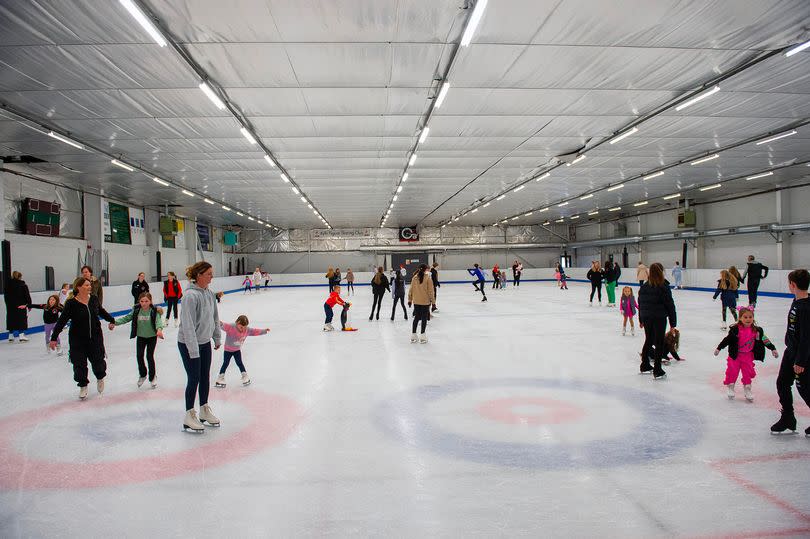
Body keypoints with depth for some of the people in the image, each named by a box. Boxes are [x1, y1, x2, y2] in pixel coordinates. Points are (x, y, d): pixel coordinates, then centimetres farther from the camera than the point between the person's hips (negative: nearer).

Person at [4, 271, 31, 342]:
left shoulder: (8, 285, 5)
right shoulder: (23, 285, -7)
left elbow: (6, 296, 10)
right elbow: (27, 296, -6)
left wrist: (8, 304, 17)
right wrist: (29, 305, 2)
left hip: (10, 306, 4)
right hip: (21, 306, -4)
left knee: (11, 320, 11)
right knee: (21, 320, 1)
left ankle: (11, 336, 16)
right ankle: (21, 335, -2)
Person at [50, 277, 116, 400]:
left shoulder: (94, 299, -2)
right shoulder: (71, 303, -14)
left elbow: (102, 312, 17)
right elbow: (62, 321, -13)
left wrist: (111, 320, 23)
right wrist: (54, 338, -15)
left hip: (95, 337, 3)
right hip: (78, 340, -3)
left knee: (98, 361, 7)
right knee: (79, 364, 3)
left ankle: (100, 378, 37)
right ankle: (83, 386, 24)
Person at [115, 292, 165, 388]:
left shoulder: (154, 311, -16)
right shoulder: (136, 311, -5)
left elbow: (158, 320, -30)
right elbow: (126, 318, -2)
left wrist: (159, 329, -50)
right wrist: (115, 322, -15)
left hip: (152, 337, -3)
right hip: (140, 337, 3)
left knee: (150, 356, -1)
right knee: (139, 356, 0)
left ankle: (152, 377, 20)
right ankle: (142, 375, 26)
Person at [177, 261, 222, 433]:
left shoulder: (209, 294, 1)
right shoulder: (191, 295, -24)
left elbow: (215, 317, 12)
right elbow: (188, 324, -25)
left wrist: (217, 338, 15)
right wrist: (193, 350, -24)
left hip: (205, 342, 8)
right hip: (189, 344, -8)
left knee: (205, 377, 15)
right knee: (194, 379, 0)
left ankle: (204, 411, 31)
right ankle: (189, 417, 15)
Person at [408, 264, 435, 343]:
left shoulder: (414, 278, -1)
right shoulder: (427, 278, -12)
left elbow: (411, 289, 4)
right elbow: (430, 291, -10)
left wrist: (410, 299, 13)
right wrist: (433, 300, -1)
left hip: (416, 301, 4)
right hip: (425, 301, -4)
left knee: (416, 318, 15)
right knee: (424, 318, 7)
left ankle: (413, 336, 18)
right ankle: (422, 336, 10)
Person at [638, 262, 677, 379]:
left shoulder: (644, 286, 3)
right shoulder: (663, 287, -13)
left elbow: (640, 304, 10)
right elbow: (670, 305, -10)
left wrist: (641, 319, 19)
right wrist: (673, 321, -3)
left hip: (646, 318, 5)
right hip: (659, 318, -5)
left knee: (648, 341, 19)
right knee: (659, 343, 2)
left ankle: (645, 366, 29)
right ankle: (657, 371, 4)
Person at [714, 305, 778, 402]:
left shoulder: (756, 330, -6)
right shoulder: (735, 329, -16)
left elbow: (764, 339, 4)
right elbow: (727, 339, -9)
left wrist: (773, 349, 7)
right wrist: (718, 348, -8)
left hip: (748, 356, 3)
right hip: (735, 355, -3)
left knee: (748, 373, 6)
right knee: (732, 371, 3)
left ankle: (747, 390, 21)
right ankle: (730, 388, 23)